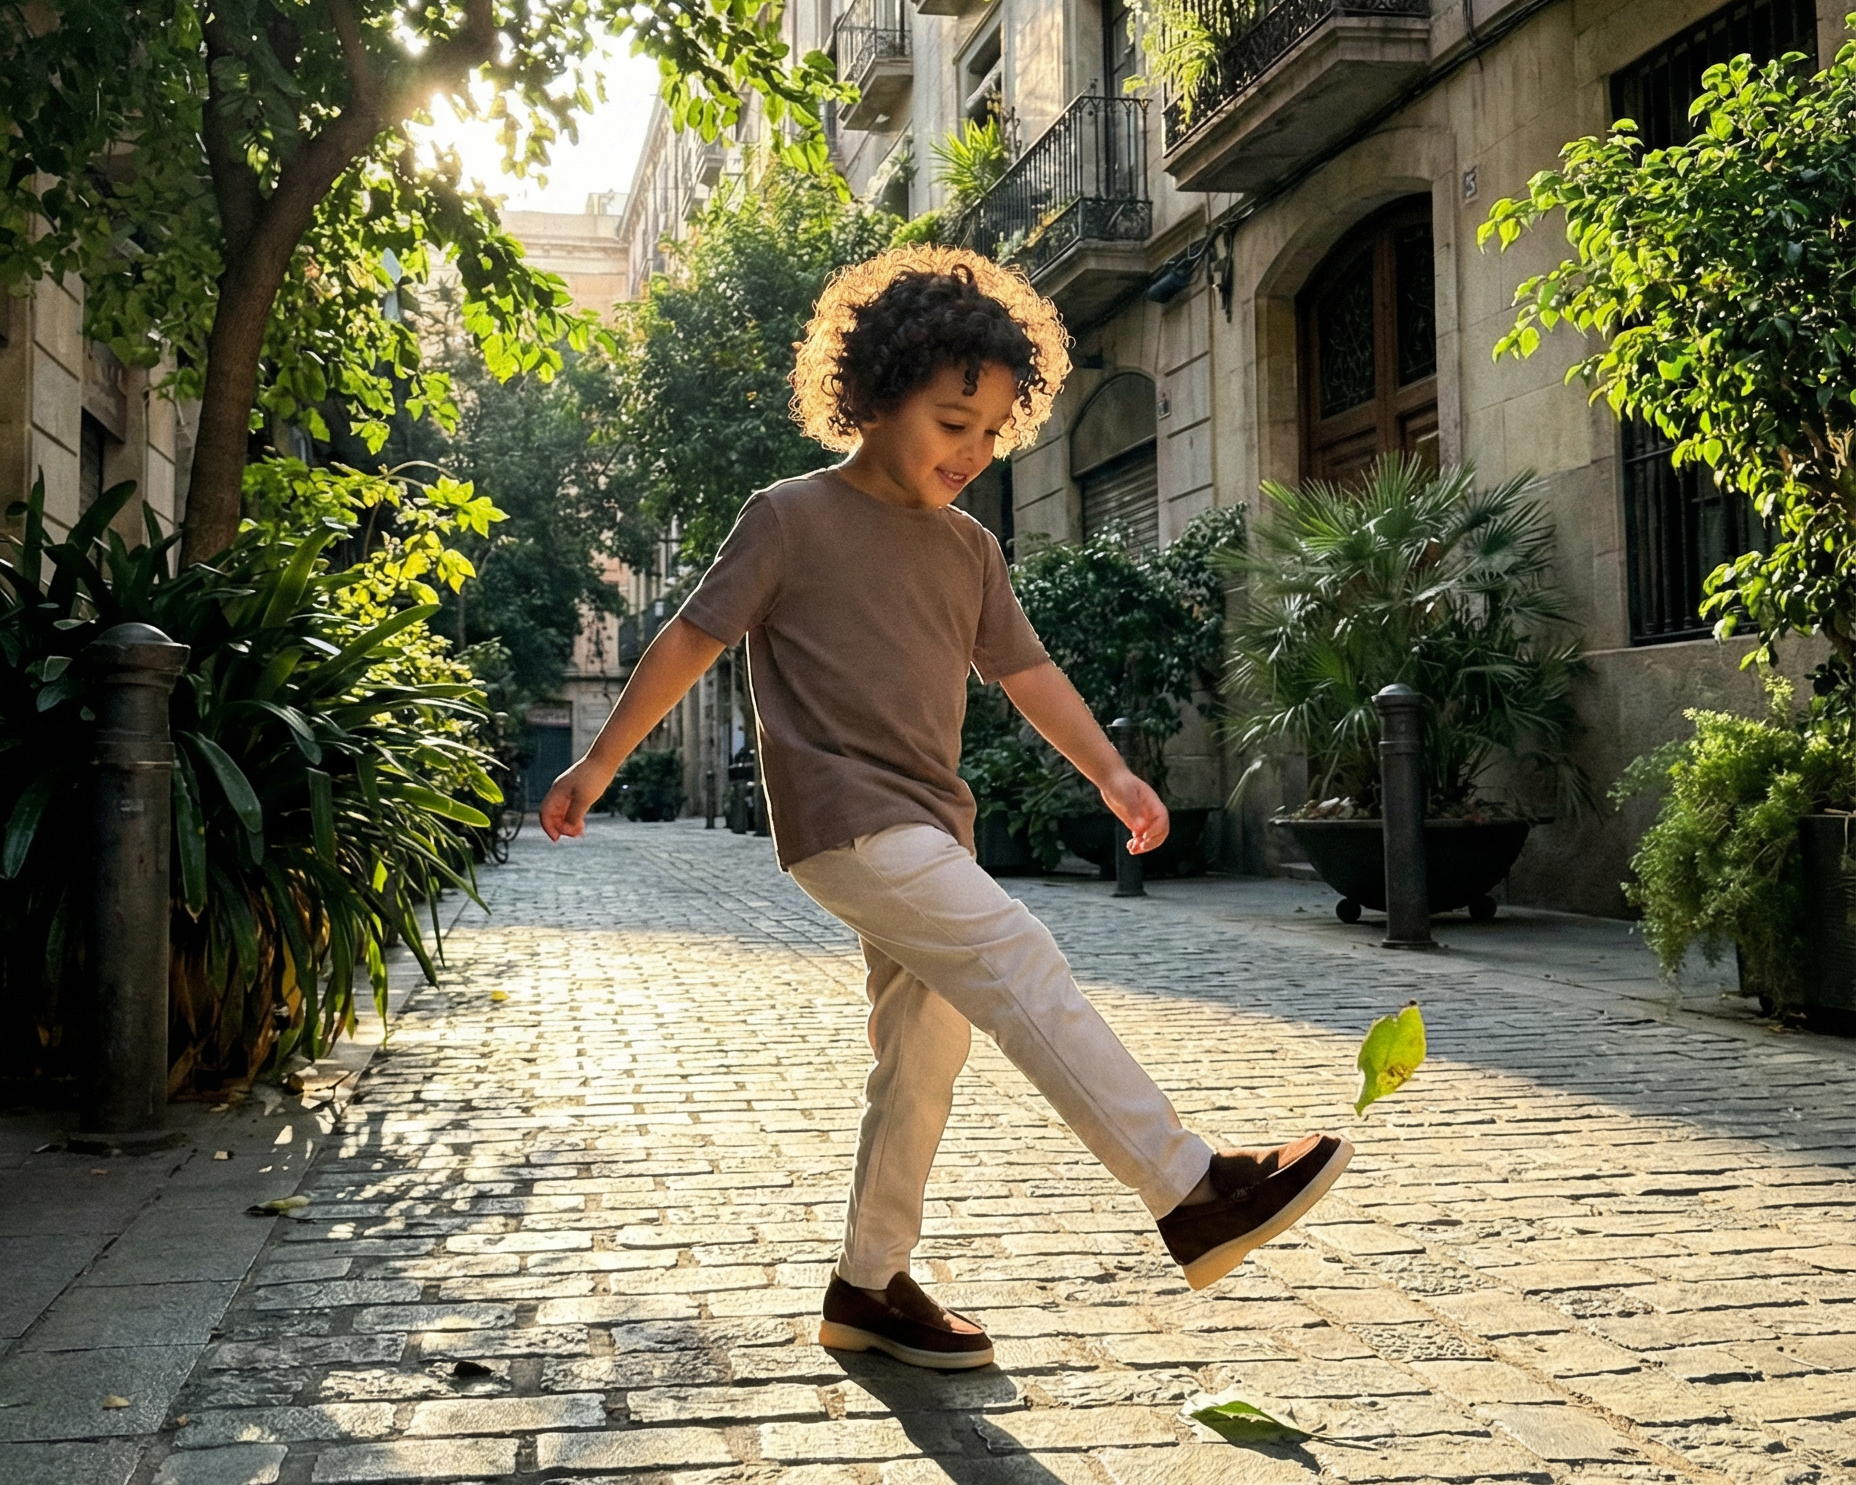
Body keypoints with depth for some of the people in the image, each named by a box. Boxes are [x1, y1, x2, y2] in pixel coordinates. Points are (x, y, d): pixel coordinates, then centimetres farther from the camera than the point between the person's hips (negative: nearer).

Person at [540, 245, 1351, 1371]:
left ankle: (871, 1289, 21)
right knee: (1022, 966, -21)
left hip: (931, 834, 8)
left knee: (922, 1061, 9)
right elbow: (691, 641, -2)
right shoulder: (793, 518, -4)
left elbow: (1025, 668, 18)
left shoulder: (970, 550, 14)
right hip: (846, 819, -8)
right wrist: (601, 766, 2)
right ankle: (1195, 1194, -23)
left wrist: (1111, 772, 7)